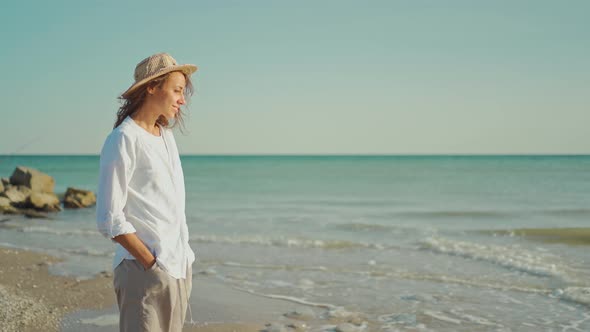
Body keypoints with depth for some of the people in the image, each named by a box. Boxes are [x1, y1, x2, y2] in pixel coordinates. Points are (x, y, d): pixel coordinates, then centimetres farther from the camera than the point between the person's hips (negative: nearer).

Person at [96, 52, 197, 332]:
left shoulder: (166, 136, 13)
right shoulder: (124, 140, -11)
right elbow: (109, 219, -15)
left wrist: (184, 259, 11)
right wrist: (152, 264, -14)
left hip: (179, 267, 8)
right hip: (145, 272, -8)